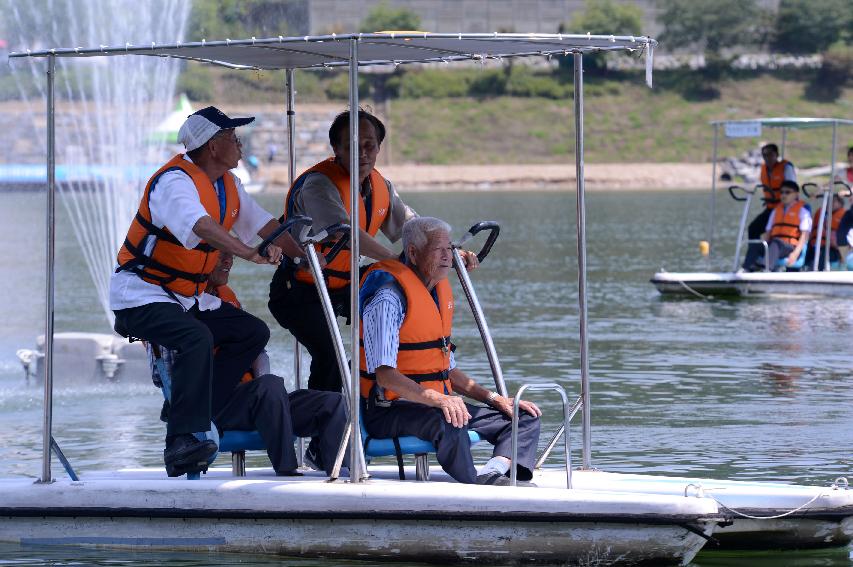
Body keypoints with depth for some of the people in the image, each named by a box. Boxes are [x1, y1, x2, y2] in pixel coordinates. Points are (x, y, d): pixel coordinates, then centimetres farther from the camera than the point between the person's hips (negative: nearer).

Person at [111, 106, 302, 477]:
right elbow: (200, 226, -40)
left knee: (254, 333, -3)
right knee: (197, 338, -34)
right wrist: (250, 254, -52)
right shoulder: (174, 181, -21)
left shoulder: (228, 185, 9)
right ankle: (181, 441, -37)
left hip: (189, 299, 9)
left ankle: (191, 409, -7)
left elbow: (264, 225, 14)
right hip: (141, 295, -9)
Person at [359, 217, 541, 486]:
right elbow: (384, 374, -25)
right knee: (448, 422, -41)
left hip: (438, 402, 10)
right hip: (389, 410, -10)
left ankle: (492, 474, -28)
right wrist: (437, 399, -38)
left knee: (525, 418, -2)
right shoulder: (388, 295, -14)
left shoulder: (439, 291, 15)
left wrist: (495, 399, 9)